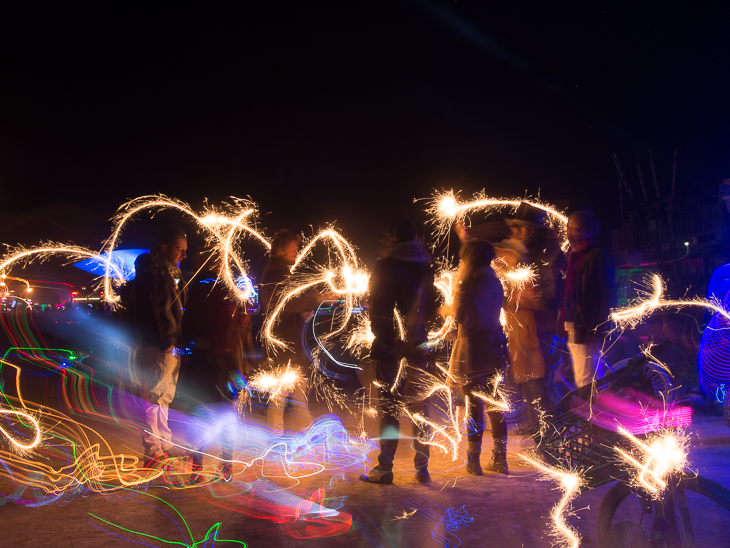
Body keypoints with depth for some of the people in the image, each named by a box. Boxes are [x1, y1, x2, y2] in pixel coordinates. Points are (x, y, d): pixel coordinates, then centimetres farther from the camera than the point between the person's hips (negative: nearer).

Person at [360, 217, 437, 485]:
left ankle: (385, 467, 4)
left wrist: (380, 334, -1)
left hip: (390, 344, -4)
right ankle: (422, 468, 15)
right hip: (417, 344, 5)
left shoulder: (385, 266, -10)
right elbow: (432, 305, 11)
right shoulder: (425, 266, 5)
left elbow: (377, 307, -11)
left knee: (389, 405, 1)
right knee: (418, 405, 11)